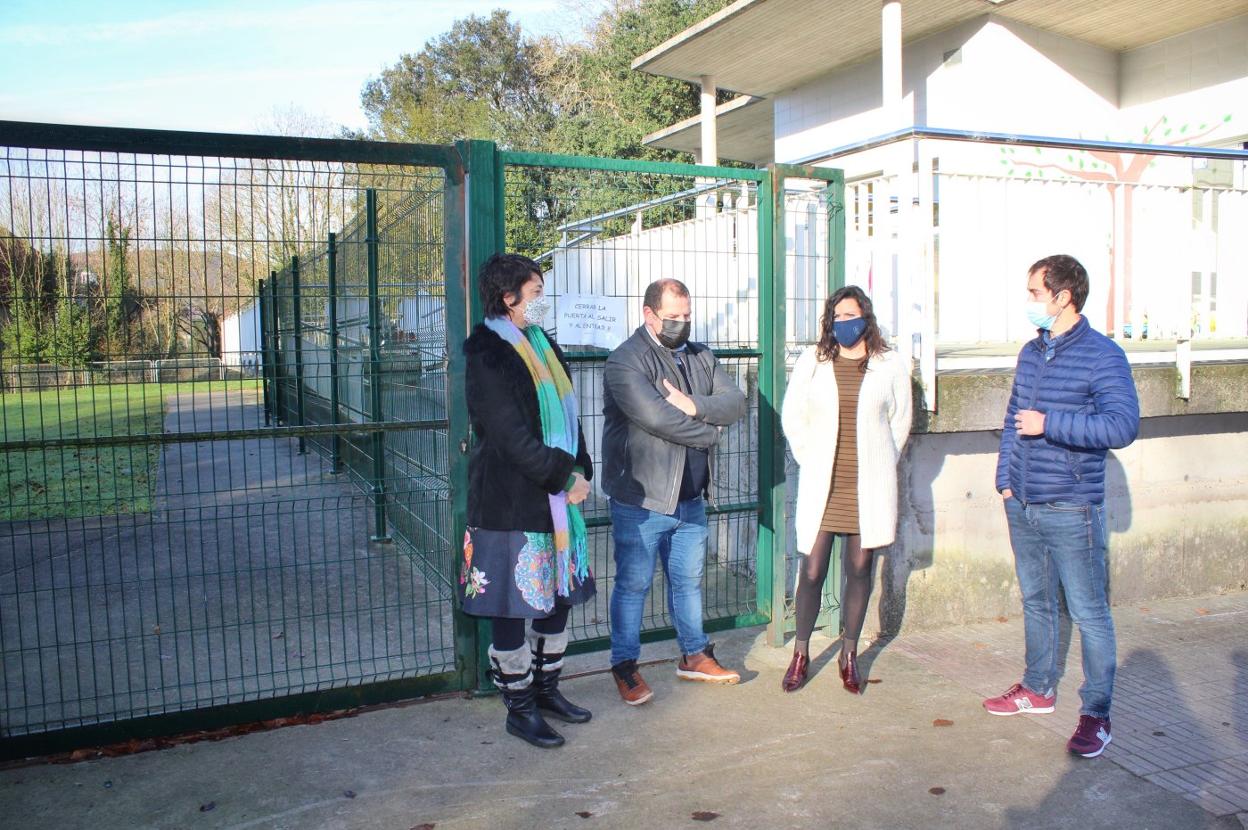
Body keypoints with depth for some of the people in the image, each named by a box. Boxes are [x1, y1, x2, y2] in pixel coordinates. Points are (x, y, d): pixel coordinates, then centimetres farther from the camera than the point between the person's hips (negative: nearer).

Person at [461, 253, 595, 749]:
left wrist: (580, 470, 3)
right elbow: (512, 437, -19)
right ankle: (519, 708, 16)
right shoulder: (489, 357, -13)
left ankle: (546, 689, 32)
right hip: (511, 502, -8)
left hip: (556, 499, 8)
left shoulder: (543, 347, 13)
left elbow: (567, 416, 15)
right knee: (513, 606, 2)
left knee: (558, 595, 15)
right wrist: (564, 476, -14)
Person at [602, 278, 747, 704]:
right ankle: (624, 666, 20)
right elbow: (655, 416, -26)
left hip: (690, 497, 7)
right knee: (634, 584, 5)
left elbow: (736, 402, 0)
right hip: (640, 498, -6)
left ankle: (694, 655, 33)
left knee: (688, 579, 18)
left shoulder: (700, 357, 10)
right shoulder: (626, 361, -13)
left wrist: (695, 405, -19)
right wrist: (709, 431, -12)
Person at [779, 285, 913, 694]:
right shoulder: (811, 362, 1)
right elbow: (792, 417, 9)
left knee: (860, 569, 8)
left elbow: (900, 420, 11)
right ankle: (801, 654, 18)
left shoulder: (890, 366, 1)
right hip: (821, 486, 0)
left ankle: (849, 654, 25)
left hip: (869, 487, 1)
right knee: (811, 571, -1)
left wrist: (880, 467, 9)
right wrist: (810, 461, 4)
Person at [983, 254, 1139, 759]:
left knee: (1088, 612, 1)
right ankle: (1038, 689, 34)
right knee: (1035, 601, 18)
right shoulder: (1031, 353, 10)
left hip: (1070, 509, -7)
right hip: (1023, 505, 7)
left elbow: (1123, 426, -21)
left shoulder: (1102, 356, -11)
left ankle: (1096, 714, 12)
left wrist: (1049, 424, -22)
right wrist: (1005, 478, 10)